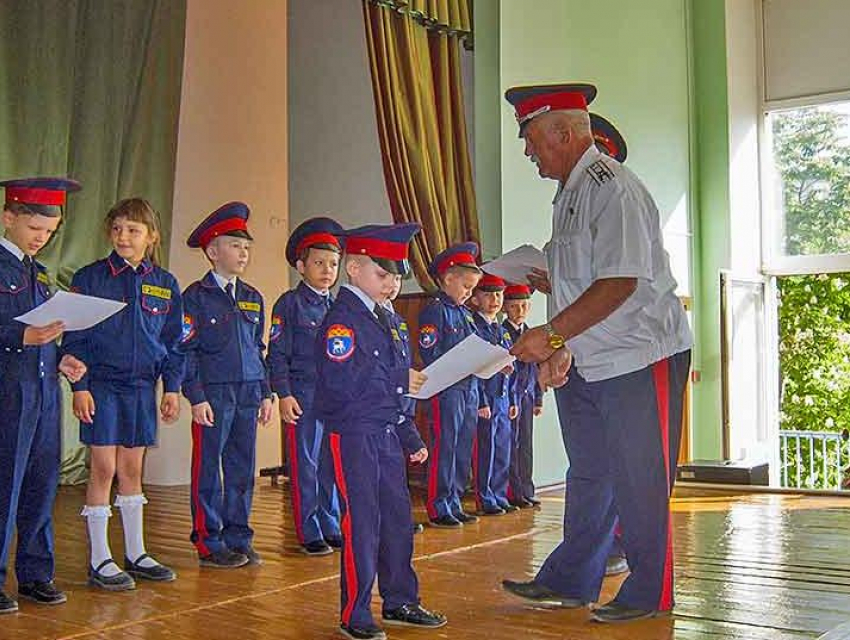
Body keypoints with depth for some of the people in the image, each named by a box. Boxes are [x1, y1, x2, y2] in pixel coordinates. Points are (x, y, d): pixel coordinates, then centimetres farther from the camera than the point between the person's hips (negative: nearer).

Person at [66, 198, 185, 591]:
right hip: (101, 385, -3)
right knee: (104, 469, -3)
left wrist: (172, 388, 6)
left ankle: (135, 554, 21)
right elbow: (75, 336, -4)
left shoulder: (165, 284, 6)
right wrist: (79, 386, -10)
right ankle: (100, 561, 7)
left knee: (132, 470, 11)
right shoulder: (90, 278, -3)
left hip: (142, 387, 3)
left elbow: (173, 341, 11)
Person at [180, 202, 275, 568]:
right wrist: (196, 397, -12)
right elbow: (186, 351, -6)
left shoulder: (253, 298, 14)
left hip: (248, 394, 6)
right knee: (208, 470, 2)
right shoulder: (196, 296, -3)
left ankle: (238, 539, 20)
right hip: (213, 395, -5)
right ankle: (209, 545, 11)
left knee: (242, 469, 10)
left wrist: (266, 393, 13)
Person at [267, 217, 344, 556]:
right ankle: (309, 533, 9)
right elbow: (277, 353, -5)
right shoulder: (289, 304, -2)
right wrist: (284, 395, -12)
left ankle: (331, 527, 19)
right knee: (306, 466, 1)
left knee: (333, 465, 9)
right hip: (303, 397, -5)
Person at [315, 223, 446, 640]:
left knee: (398, 517, 12)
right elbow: (343, 382, -25)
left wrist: (411, 439, 21)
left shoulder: (382, 319, 16)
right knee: (361, 522, -3)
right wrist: (401, 380, -16)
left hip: (386, 433, 8)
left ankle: (400, 602, 25)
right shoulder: (342, 319, -12)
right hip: (353, 433, -8)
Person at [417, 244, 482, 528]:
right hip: (446, 388, -8)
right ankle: (438, 509, 5)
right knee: (444, 449, -3)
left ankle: (454, 505, 21)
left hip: (469, 389, 8)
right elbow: (430, 355, -15)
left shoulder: (465, 313, 17)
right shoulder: (435, 310, -8)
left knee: (464, 450, 11)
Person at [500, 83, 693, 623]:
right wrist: (559, 347, 11)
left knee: (639, 481, 1)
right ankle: (571, 581, 28)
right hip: (586, 361, 9)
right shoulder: (571, 192, 13)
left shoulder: (613, 188, -17)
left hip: (639, 356, -9)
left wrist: (551, 333, -24)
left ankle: (650, 594, 16)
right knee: (590, 474, 16)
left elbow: (619, 283, -26)